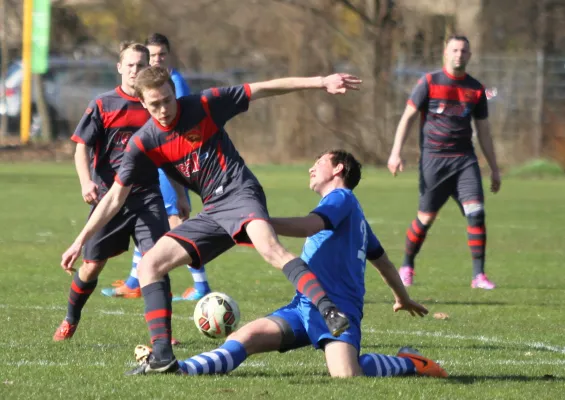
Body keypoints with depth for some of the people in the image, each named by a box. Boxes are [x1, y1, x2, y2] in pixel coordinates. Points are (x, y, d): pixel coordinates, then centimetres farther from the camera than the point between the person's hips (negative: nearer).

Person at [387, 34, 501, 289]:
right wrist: (396, 153, -7)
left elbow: (483, 132, 14)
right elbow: (408, 117, 1)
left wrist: (494, 169, 14)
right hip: (433, 160, -2)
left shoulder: (476, 89, 8)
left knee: (476, 212, -13)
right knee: (426, 218, 1)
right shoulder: (429, 83, -1)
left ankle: (479, 275, -9)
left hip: (464, 160, 2)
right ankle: (407, 267, 24)